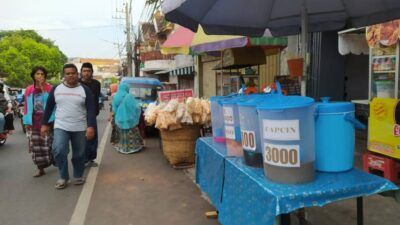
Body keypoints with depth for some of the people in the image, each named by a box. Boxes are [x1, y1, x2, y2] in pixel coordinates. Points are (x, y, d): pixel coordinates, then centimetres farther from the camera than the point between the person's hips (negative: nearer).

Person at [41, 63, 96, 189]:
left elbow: (91, 110, -7)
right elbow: (49, 107, 11)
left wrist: (91, 126, -17)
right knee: (58, 150, -15)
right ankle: (63, 177, 3)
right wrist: (44, 124, 9)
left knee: (79, 154, 7)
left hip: (79, 128, -1)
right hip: (60, 127, 1)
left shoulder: (85, 90, -2)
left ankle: (78, 176, 28)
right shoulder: (56, 89, 4)